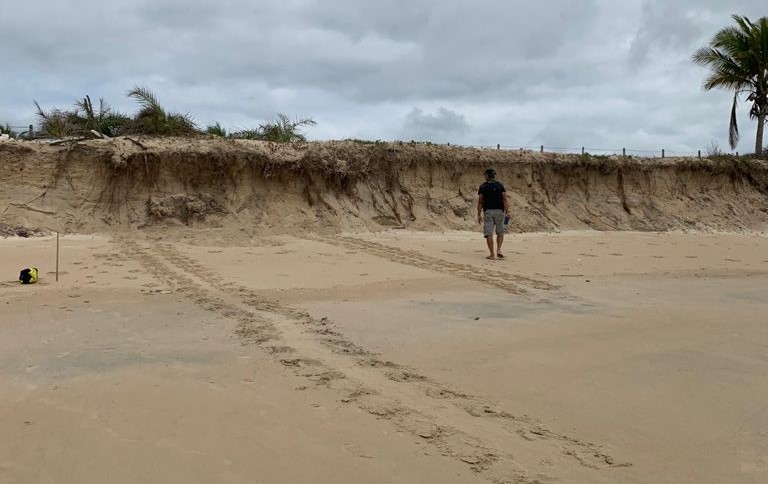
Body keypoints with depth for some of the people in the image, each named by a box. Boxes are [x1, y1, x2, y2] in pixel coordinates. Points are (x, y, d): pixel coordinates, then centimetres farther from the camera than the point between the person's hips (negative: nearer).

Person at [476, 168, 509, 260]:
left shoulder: (482, 187, 5)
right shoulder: (500, 185, 9)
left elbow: (480, 201, 0)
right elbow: (505, 199, -1)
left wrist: (479, 215, 3)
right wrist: (507, 212, -4)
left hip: (488, 211, -1)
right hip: (499, 211, 1)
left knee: (488, 233, -1)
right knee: (500, 232, 14)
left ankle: (492, 254, -7)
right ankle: (498, 250, -4)